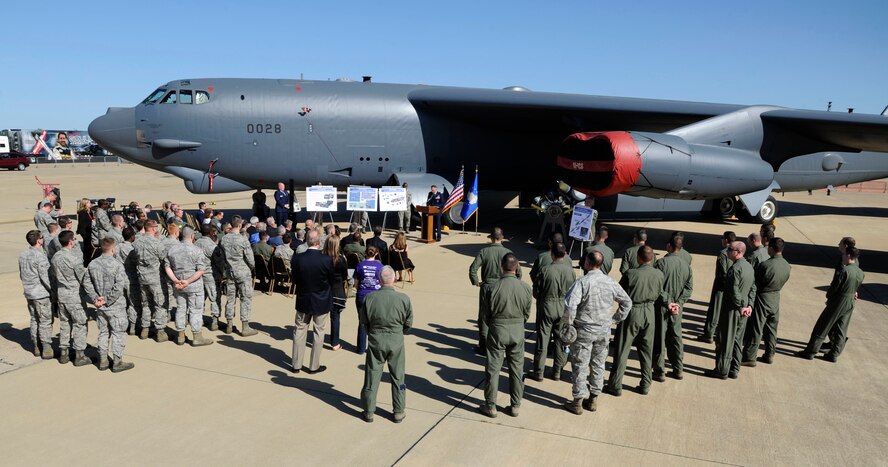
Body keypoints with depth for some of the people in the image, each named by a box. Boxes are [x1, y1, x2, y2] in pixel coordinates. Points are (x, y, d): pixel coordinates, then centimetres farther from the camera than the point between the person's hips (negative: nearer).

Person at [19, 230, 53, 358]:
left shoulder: (22, 255, 7)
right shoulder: (40, 256, -18)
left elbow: (21, 274, 14)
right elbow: (45, 276, -20)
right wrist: (53, 289, -12)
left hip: (29, 293, 8)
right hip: (42, 293, -8)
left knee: (34, 319, 16)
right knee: (45, 321, 0)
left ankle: (37, 347, 22)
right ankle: (47, 348, 1)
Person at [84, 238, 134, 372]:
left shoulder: (92, 264, 0)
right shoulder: (117, 265, -19)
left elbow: (86, 283, 4)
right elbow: (119, 287, -24)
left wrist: (95, 298, 2)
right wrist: (108, 300, -13)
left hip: (100, 306, 6)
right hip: (115, 306, -6)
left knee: (103, 332, 17)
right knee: (118, 333, 5)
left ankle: (103, 361, 25)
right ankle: (117, 362, 11)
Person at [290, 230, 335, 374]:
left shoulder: (297, 259, -14)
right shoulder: (326, 260, -20)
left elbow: (294, 279, -2)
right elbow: (332, 280, -7)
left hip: (303, 301, 2)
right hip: (321, 302, -2)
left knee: (299, 331, 16)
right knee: (319, 332, 12)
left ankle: (296, 364, 24)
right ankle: (314, 366, 20)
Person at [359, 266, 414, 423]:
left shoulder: (370, 298, -13)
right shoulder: (404, 299, -14)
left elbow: (363, 321, -1)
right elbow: (408, 323, -3)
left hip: (375, 340, 0)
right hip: (396, 341, 0)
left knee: (372, 376, 13)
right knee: (398, 377, 15)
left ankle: (368, 412, 23)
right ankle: (399, 412, 24)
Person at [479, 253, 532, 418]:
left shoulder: (493, 288, -15)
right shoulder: (526, 288, -9)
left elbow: (487, 314, -5)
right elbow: (527, 313, 2)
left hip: (497, 330, -2)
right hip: (518, 330, 2)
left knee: (493, 369, 9)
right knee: (517, 369, 15)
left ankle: (490, 406, 16)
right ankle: (515, 406, 23)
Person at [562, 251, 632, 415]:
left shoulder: (582, 282, -18)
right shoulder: (611, 282, -1)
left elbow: (570, 305, -29)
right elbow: (627, 302, 8)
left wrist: (568, 323, -13)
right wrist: (615, 319, 13)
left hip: (584, 331, -5)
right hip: (604, 331, 5)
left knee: (580, 366, 6)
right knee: (598, 365, 16)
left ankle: (578, 402, 14)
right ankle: (593, 400, 26)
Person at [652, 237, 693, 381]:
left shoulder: (661, 262, -15)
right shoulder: (687, 265, 1)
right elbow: (689, 288, -1)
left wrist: (667, 302, -9)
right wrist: (679, 303, -4)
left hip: (661, 306, -5)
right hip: (677, 308, 5)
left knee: (659, 339, 4)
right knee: (676, 337, 18)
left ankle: (659, 371, 10)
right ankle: (678, 369, 26)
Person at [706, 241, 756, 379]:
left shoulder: (735, 268, -20)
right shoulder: (749, 267, 8)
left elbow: (734, 291, -24)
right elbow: (753, 288, 11)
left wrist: (740, 307, -14)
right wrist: (749, 305, 6)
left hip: (732, 309, -9)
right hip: (743, 310, 9)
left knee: (725, 340, 2)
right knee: (737, 341, 16)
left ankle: (722, 371, 9)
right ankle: (734, 370, 24)